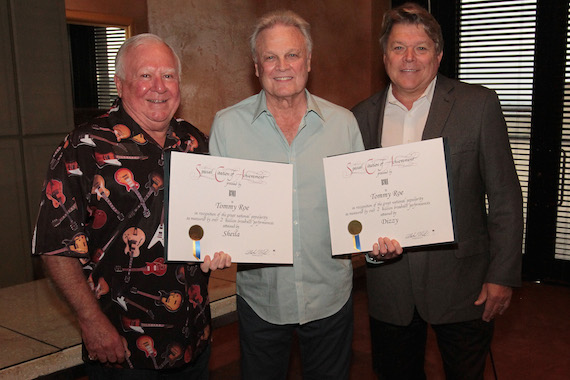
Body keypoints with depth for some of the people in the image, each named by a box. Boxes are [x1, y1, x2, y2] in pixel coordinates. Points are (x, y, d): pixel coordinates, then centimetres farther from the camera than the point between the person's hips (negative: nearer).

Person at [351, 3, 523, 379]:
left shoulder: (478, 105, -6)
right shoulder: (363, 116, 3)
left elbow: (505, 196, -5)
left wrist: (502, 275, -8)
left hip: (461, 283, -2)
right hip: (389, 286, 3)